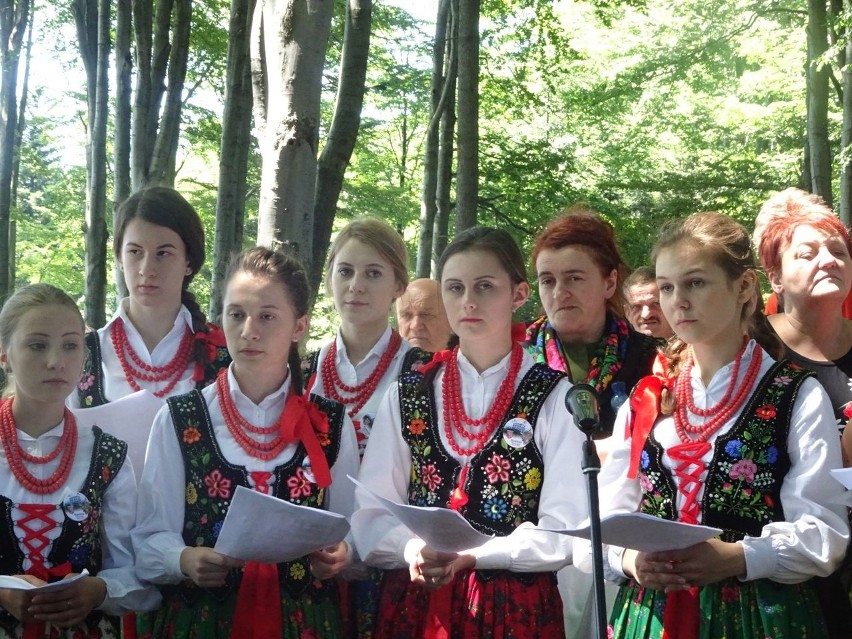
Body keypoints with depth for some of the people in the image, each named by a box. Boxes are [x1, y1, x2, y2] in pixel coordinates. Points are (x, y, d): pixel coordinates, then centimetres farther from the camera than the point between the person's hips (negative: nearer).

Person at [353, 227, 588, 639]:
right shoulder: (406, 396, 6)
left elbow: (564, 528, -9)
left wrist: (470, 555, -21)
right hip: (413, 605, 2)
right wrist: (413, 550, -19)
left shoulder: (555, 398, -2)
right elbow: (372, 516, 1)